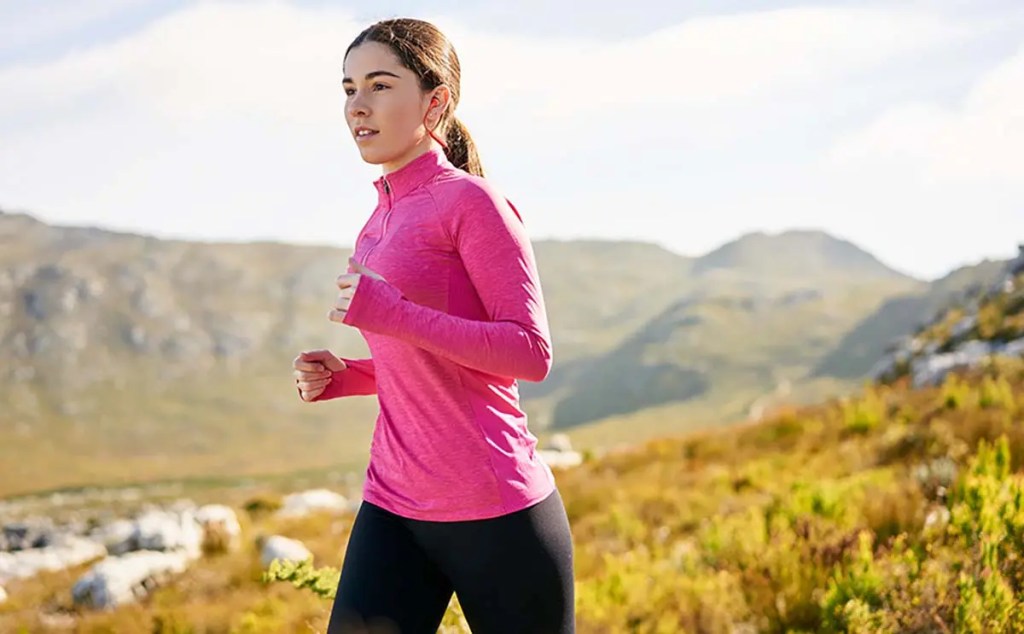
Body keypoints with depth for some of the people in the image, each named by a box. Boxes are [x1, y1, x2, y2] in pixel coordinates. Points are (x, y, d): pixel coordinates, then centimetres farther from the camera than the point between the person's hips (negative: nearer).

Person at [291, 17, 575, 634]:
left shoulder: (471, 200, -9)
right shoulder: (380, 221, 13)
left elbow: (531, 354, -14)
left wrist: (392, 315, -22)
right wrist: (345, 377, 4)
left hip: (495, 511, -7)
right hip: (395, 508, 7)